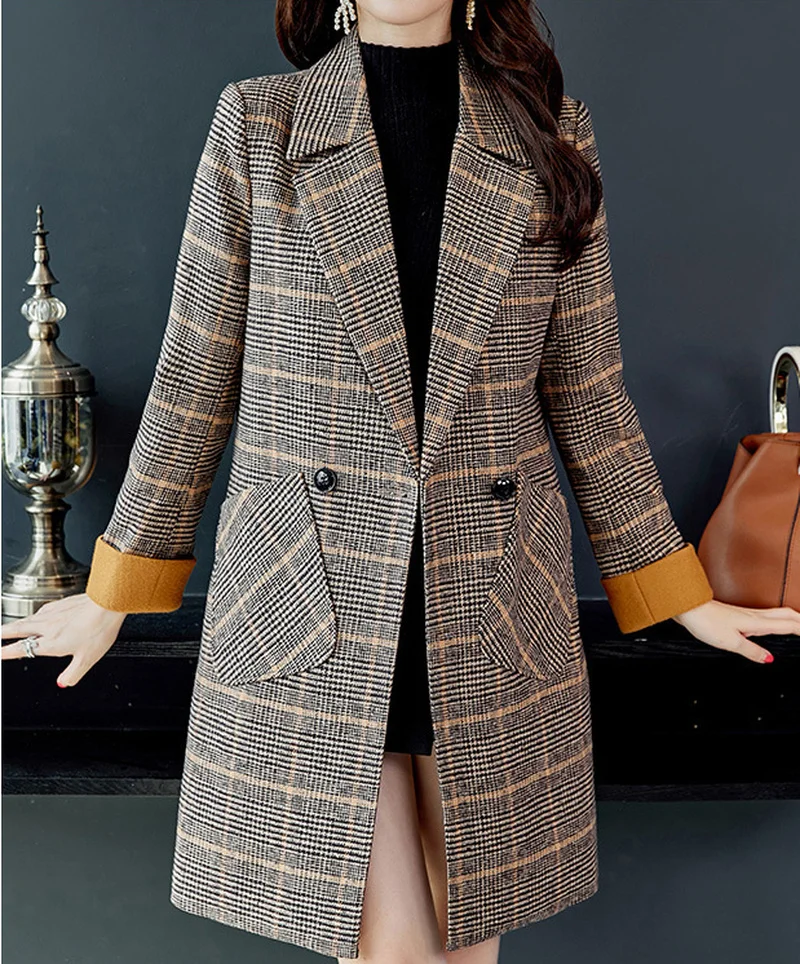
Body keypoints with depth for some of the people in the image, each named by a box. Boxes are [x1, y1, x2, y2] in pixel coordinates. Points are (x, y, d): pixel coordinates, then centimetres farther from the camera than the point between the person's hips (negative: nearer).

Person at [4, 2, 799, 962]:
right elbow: (193, 379, 4)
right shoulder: (255, 125, 1)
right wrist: (112, 593, 7)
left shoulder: (548, 129, 5)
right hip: (307, 599, -1)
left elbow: (588, 390, 8)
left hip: (492, 602, 2)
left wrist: (683, 596, 8)